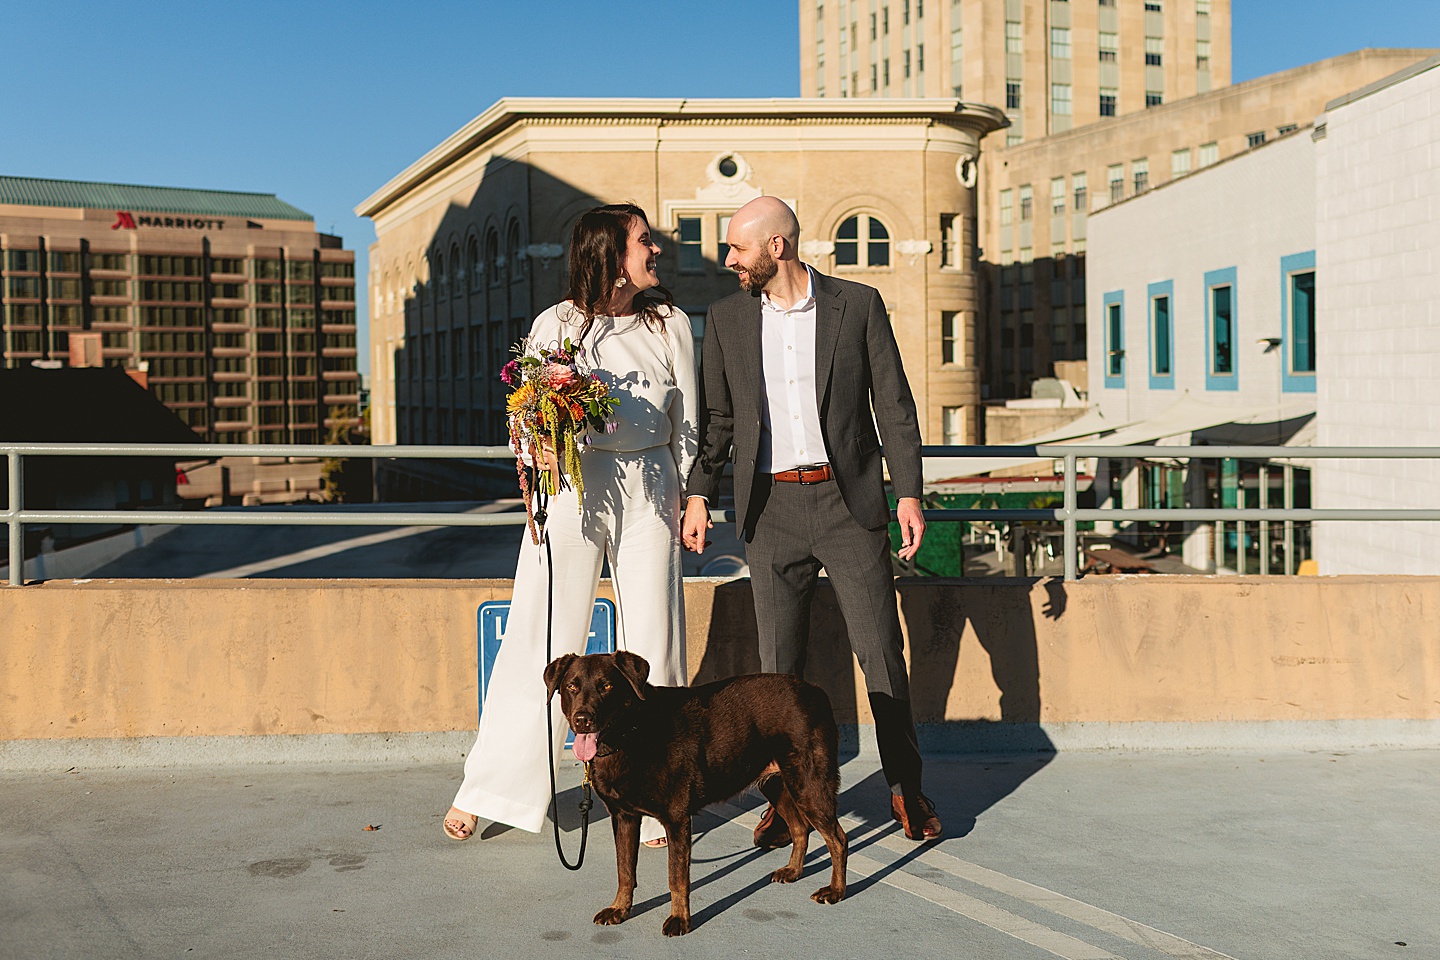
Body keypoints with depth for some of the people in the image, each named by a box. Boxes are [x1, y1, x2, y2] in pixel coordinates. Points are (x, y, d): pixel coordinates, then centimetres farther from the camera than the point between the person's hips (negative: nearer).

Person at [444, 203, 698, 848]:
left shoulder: (670, 324, 10)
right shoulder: (556, 324, 3)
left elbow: (687, 423, 13)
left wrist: (686, 500, 6)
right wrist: (543, 449, -16)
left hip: (649, 491, 2)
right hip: (573, 486, -2)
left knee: (652, 647, 2)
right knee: (543, 640, -1)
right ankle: (485, 789, 13)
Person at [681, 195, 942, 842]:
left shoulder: (858, 305, 1)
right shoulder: (726, 319, 7)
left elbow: (894, 404, 2)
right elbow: (717, 417, 13)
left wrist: (908, 493, -3)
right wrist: (698, 495, 6)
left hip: (849, 500, -2)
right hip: (772, 508, 2)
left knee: (880, 649, 1)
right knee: (779, 662, 4)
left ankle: (906, 790, 15)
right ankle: (785, 796, 16)